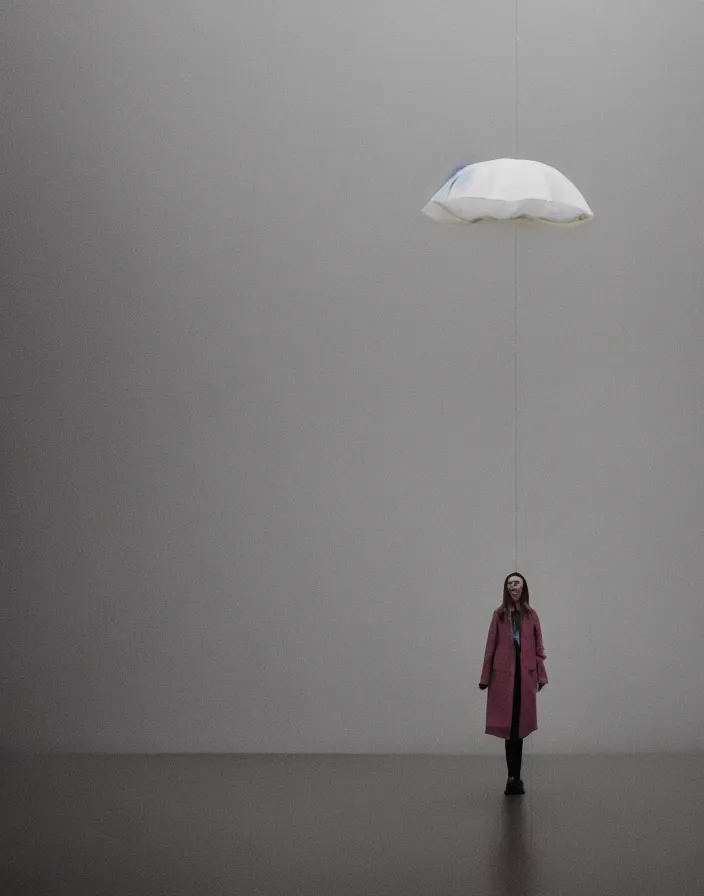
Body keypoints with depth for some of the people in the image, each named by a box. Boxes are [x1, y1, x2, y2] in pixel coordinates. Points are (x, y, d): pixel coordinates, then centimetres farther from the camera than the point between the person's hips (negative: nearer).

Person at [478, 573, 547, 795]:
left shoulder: (531, 615, 7)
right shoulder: (499, 615, 4)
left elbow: (538, 647, 6)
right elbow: (490, 646, 3)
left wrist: (541, 675, -1)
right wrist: (485, 677, 0)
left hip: (525, 674, 1)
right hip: (503, 673, -1)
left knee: (520, 725, 4)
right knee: (509, 725, -2)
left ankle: (514, 778, 11)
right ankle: (514, 777, 0)